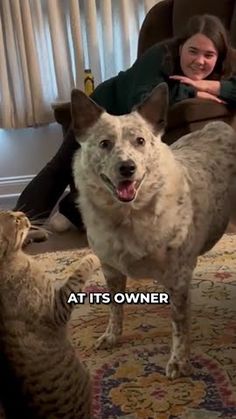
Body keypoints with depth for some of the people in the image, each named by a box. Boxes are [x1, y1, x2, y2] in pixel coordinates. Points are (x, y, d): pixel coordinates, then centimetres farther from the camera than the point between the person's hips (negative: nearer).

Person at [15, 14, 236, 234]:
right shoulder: (160, 56, -32)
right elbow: (140, 103, -43)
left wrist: (209, 85, -41)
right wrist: (192, 92, -41)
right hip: (105, 109, -3)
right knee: (62, 168, -3)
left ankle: (72, 212, 5)